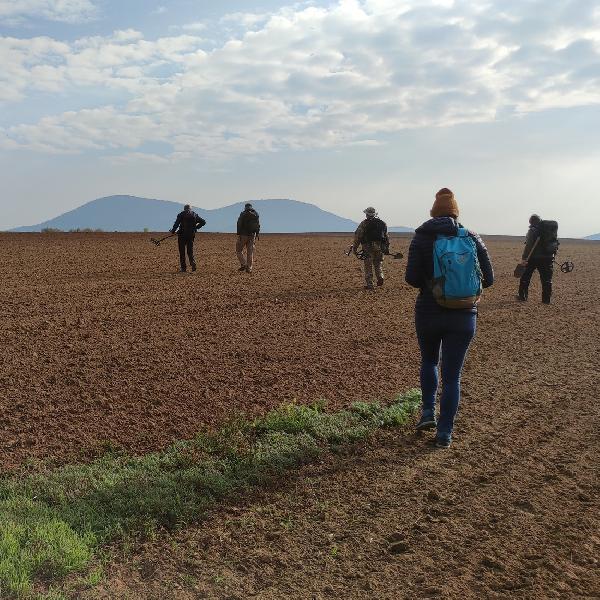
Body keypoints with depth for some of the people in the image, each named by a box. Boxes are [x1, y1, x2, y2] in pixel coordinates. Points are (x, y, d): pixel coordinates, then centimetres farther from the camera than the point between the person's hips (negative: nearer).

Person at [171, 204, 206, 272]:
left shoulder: (181, 214, -1)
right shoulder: (194, 215, 9)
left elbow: (176, 224, -9)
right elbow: (203, 222, 11)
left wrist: (173, 231, 5)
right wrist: (195, 227, 17)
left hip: (182, 235, -3)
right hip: (191, 235, 3)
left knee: (182, 252, 5)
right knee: (190, 251, 11)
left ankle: (183, 268, 3)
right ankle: (193, 262, -15)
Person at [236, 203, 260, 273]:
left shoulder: (243, 214, -5)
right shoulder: (256, 214, 8)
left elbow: (239, 225, -12)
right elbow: (258, 226, 11)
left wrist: (238, 235, -10)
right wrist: (256, 235, 18)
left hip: (243, 235, -4)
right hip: (252, 236, 4)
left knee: (239, 250, 9)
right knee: (250, 252, 7)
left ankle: (243, 264, -4)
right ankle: (249, 268, 5)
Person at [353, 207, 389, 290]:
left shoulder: (364, 224, -1)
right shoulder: (382, 223, 12)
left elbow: (358, 236, -3)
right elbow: (386, 237, 14)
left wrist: (354, 247, 4)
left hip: (368, 247, -3)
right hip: (380, 247, 3)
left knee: (368, 266, 2)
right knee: (378, 263, 17)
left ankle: (369, 284, 1)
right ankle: (380, 277, -9)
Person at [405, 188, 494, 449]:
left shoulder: (422, 237, -6)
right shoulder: (472, 238, -1)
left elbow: (411, 278, -12)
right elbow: (488, 279, 0)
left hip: (429, 312, 0)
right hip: (463, 316, 1)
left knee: (429, 361, 27)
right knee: (452, 376, 9)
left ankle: (428, 412, 18)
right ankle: (444, 433, 11)